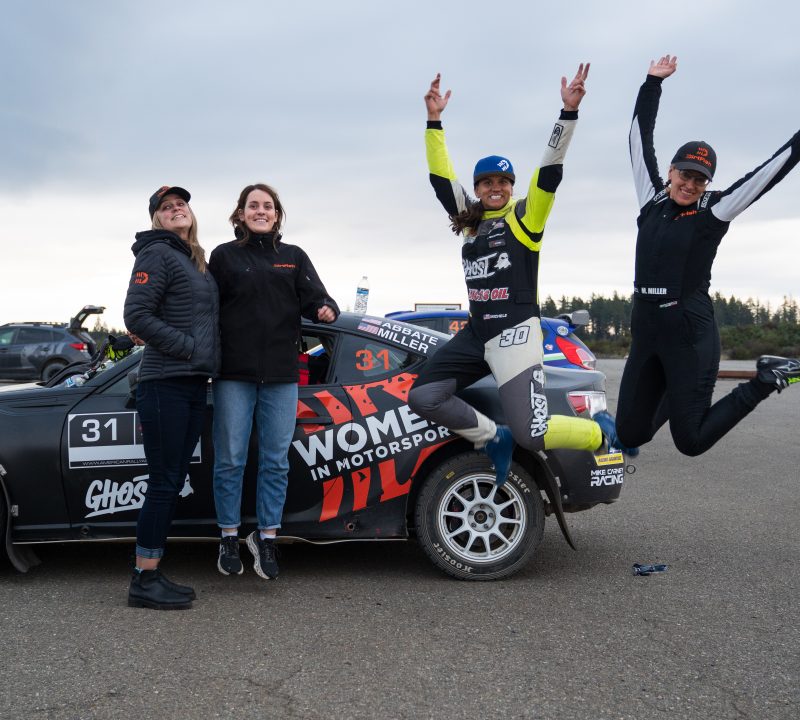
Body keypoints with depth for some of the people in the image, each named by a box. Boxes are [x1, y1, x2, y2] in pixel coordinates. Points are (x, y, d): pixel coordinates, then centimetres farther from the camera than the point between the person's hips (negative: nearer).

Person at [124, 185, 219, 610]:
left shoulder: (196, 259, 20)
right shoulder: (158, 254, -6)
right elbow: (135, 316, -15)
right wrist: (186, 347, -14)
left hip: (194, 384, 9)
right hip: (165, 383, -8)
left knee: (173, 483, 10)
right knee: (164, 483, -7)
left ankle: (152, 575, 18)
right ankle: (144, 581, 1)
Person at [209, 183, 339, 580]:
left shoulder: (293, 257, 13)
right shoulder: (224, 256, 7)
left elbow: (313, 297, 2)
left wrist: (325, 309, -20)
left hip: (280, 375, 2)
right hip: (234, 374, -2)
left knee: (276, 461, 6)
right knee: (230, 459, 3)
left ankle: (266, 537, 18)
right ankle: (229, 538, 16)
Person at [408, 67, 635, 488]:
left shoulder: (524, 217, 0)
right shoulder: (469, 221, 13)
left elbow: (550, 170, -10)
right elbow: (441, 177, 12)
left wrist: (569, 112, -18)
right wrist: (434, 121, 8)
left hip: (515, 333, -6)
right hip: (476, 333, 6)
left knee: (530, 434, -13)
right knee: (423, 397, -3)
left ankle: (601, 433, 16)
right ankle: (493, 440, 11)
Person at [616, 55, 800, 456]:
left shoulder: (714, 211, -1)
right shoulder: (652, 199, 9)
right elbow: (640, 140, 14)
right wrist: (652, 83, 17)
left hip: (690, 334, -4)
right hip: (645, 331, 5)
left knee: (691, 441, -4)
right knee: (629, 434, 7)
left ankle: (765, 381, 16)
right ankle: (675, 395, 37)